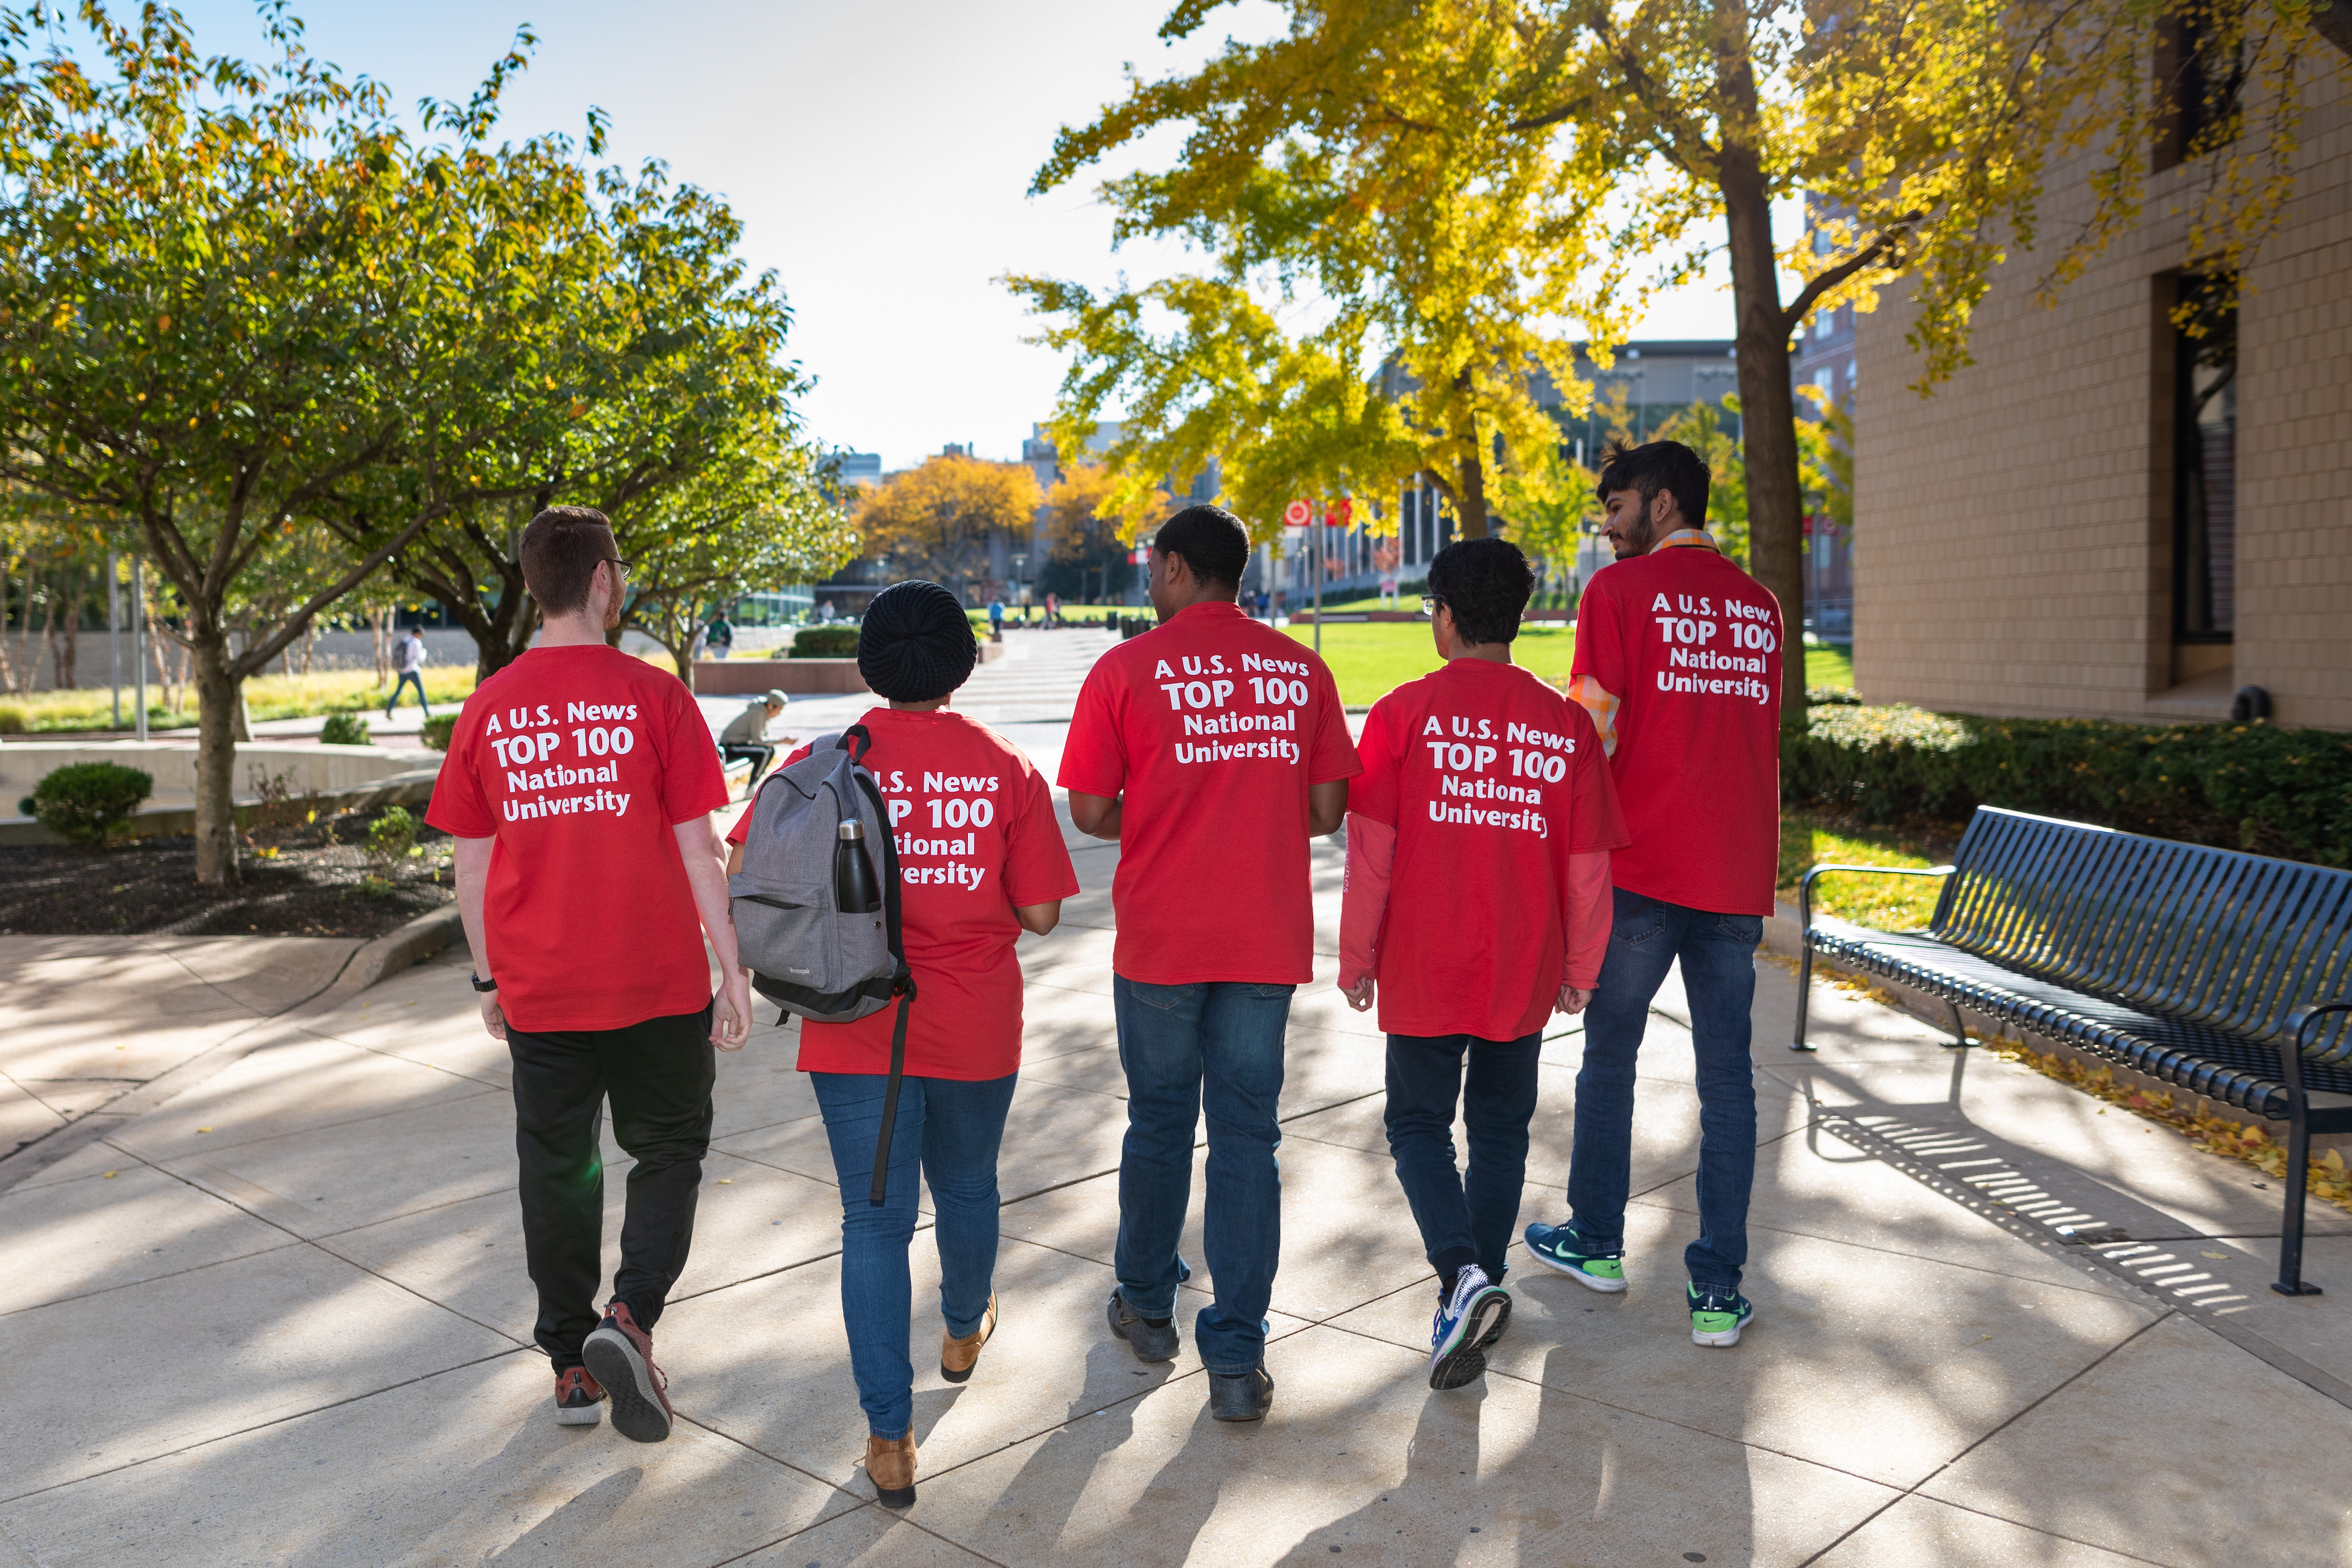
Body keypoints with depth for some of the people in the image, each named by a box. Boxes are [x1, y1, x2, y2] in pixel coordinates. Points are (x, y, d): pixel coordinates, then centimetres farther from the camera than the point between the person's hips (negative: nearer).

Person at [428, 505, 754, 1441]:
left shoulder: (488, 708, 0)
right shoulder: (651, 697, -9)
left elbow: (472, 864, 5)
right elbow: (698, 848, -9)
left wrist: (489, 980, 16)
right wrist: (732, 972, -3)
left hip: (538, 991, 3)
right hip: (657, 983, -3)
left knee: (556, 1169, 15)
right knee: (669, 1151, 14)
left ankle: (573, 1365, 25)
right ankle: (630, 1317, -5)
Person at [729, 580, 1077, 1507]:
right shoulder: (1006, 768, -5)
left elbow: (746, 871, -9)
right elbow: (1040, 913, -5)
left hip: (857, 1028, -1)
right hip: (975, 1029, 1)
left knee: (875, 1221, 6)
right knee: (967, 1187, 24)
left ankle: (890, 1439, 3)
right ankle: (964, 1331, 50)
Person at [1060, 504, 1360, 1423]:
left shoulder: (1125, 670, -5)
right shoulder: (1302, 670, 3)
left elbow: (1090, 812, -4)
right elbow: (1328, 811, 3)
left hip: (1160, 940, -1)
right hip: (1267, 941, 2)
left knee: (1159, 1126, 16)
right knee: (1247, 1138, 7)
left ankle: (1147, 1310, 34)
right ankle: (1235, 1360, 9)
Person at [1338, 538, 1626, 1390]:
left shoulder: (1405, 712, -9)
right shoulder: (1566, 723, -1)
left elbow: (1371, 851, -10)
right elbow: (1588, 865, 1)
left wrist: (1356, 958, 1)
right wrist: (1579, 970, 13)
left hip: (1424, 971, -2)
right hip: (1524, 975, 3)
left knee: (1419, 1125, 11)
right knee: (1501, 1130, 17)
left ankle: (1463, 1274, -10)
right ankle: (1480, 1293, 25)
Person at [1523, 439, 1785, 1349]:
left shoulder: (1619, 590, -5)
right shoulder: (1760, 605, 12)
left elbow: (1593, 730, -9)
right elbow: (1763, 737, 17)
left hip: (1641, 864, -4)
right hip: (1737, 870, 4)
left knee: (1610, 1052, 13)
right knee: (1727, 1075, 6)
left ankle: (1596, 1243, 27)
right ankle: (1719, 1291, 8)